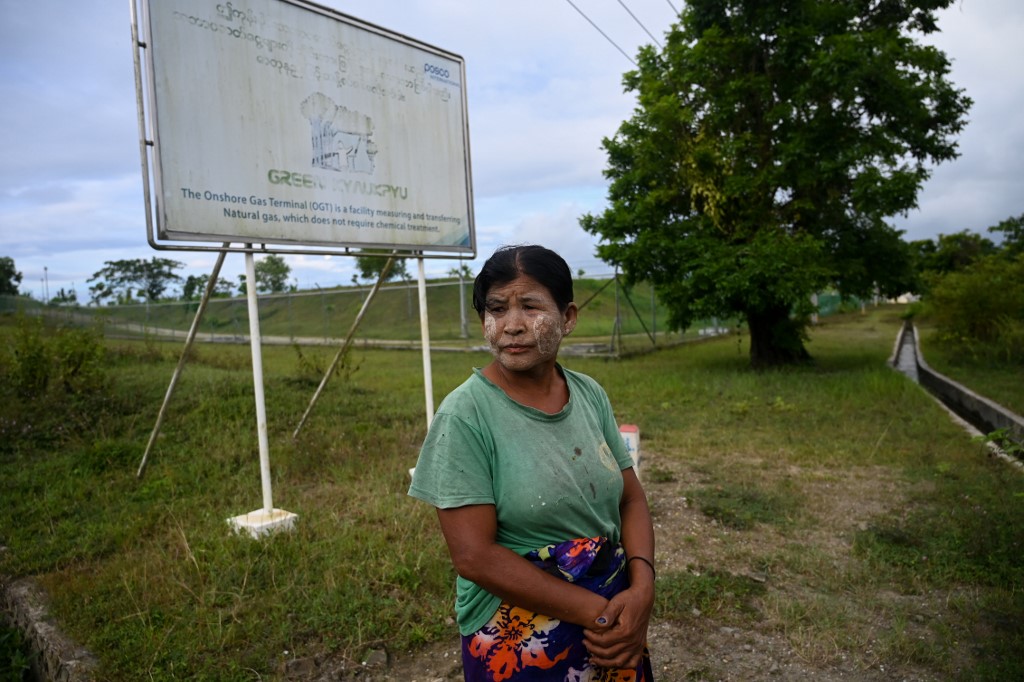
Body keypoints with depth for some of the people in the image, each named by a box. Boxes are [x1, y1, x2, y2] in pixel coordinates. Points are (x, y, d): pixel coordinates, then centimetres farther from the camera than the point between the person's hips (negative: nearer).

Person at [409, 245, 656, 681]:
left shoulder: (591, 395, -4)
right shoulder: (465, 415, -19)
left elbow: (631, 499, 2)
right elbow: (474, 556, -21)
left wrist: (641, 590, -14)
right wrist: (595, 611, -18)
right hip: (519, 640, -4)